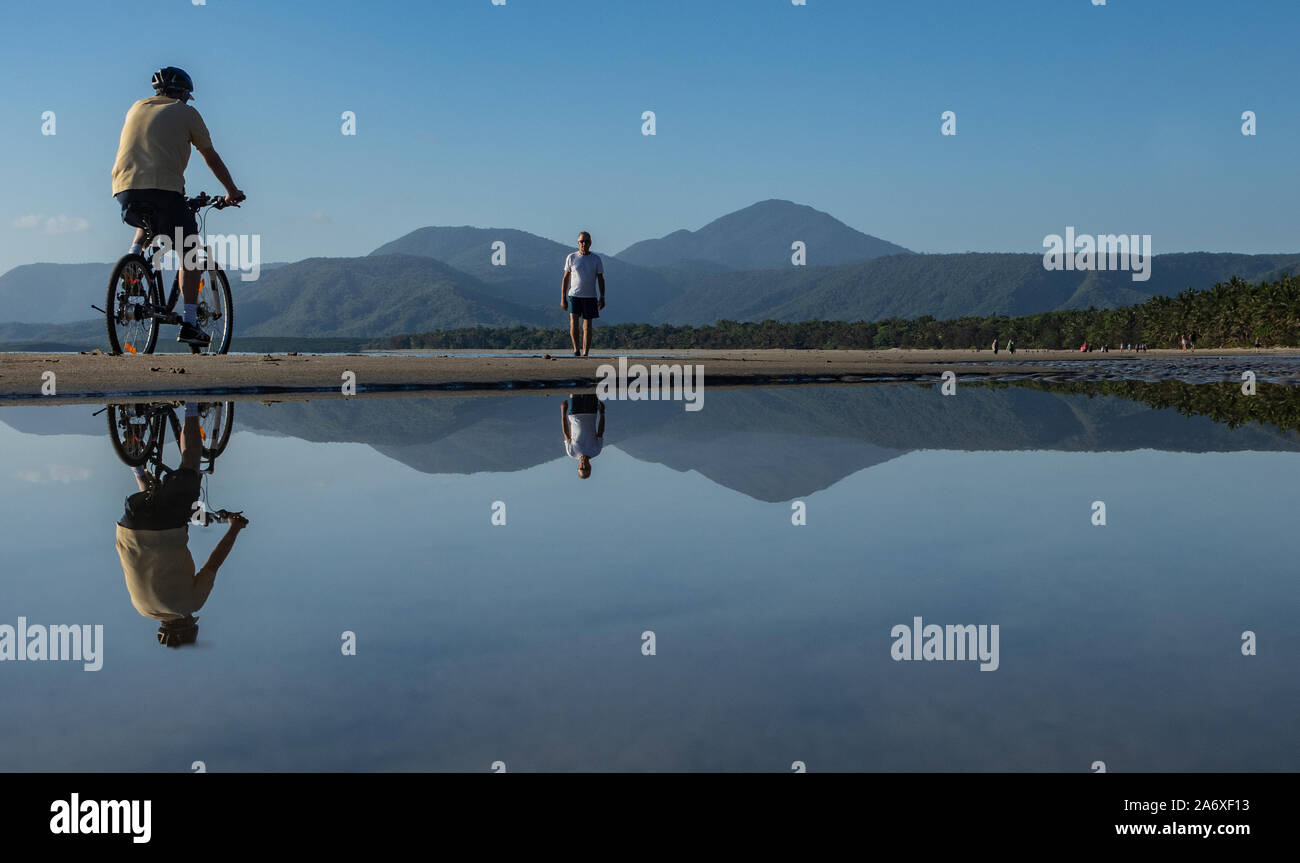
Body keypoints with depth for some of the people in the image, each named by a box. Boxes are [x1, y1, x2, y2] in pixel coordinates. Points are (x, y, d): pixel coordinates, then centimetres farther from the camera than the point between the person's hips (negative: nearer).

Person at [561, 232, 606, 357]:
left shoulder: (596, 259, 4)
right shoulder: (571, 257, 3)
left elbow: (600, 279, 7)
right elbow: (565, 278, 6)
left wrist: (602, 298, -2)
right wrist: (563, 298, 0)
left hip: (590, 297, 1)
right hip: (574, 295, -1)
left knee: (587, 326, 1)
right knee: (573, 322, -16)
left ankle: (585, 354, 5)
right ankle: (576, 350, -4)